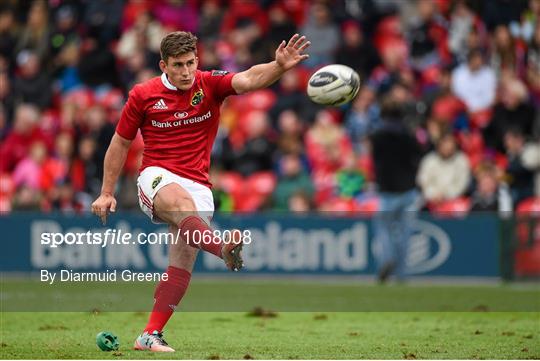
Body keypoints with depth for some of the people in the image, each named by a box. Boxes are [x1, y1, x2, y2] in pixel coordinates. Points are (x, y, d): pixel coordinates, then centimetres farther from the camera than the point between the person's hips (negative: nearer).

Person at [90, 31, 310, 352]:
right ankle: (223, 248, -65)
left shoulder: (210, 85, 0)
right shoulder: (143, 95, 0)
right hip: (157, 178, -3)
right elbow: (120, 143, 10)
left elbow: (249, 79, -18)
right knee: (182, 201, -38)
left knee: (184, 261, -8)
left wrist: (279, 66, -39)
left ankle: (151, 335, -2)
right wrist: (107, 193, 9)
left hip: (198, 186, 3)